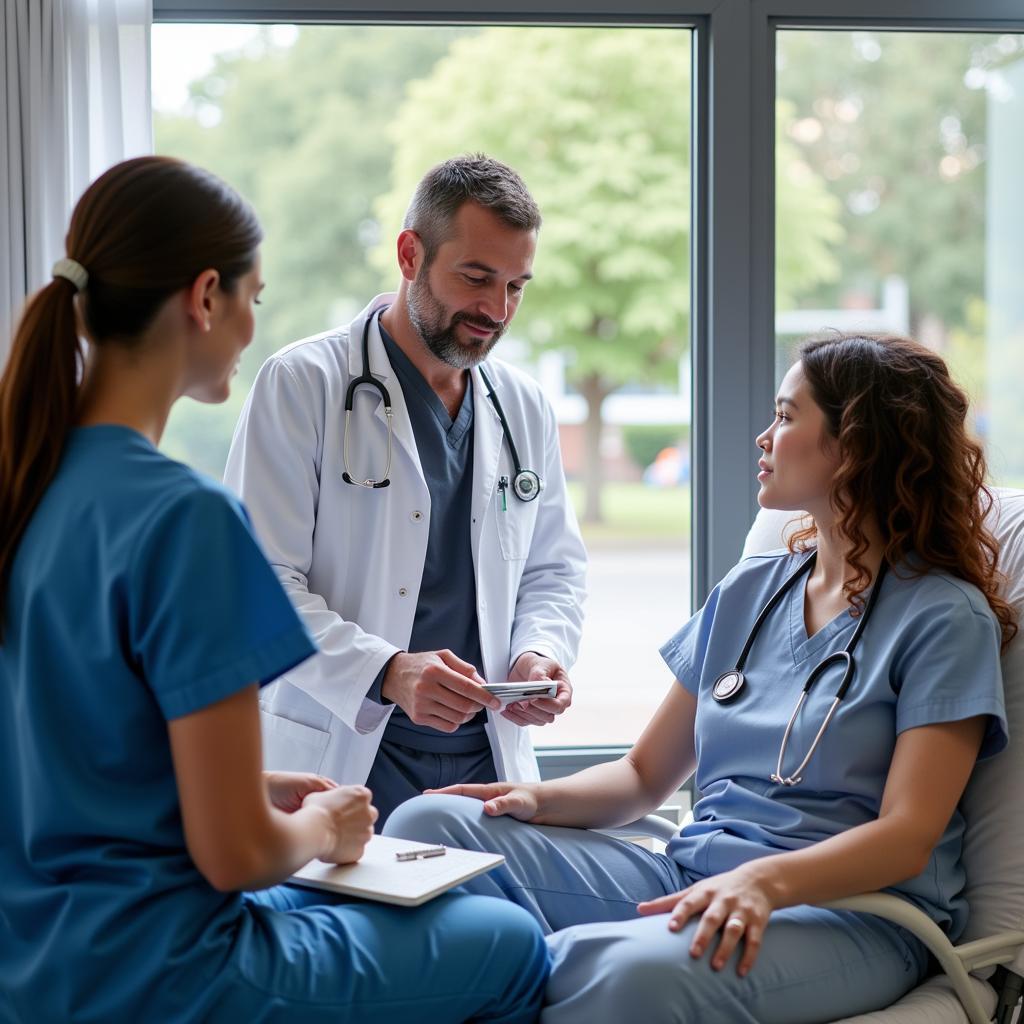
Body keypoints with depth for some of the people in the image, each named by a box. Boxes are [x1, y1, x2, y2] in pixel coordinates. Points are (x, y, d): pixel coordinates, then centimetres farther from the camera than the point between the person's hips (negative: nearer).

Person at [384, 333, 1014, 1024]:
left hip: (851, 912, -6)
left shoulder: (947, 617, -3)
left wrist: (764, 880, -31)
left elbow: (906, 837, -13)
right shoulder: (748, 591, 17)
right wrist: (541, 799, -3)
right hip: (690, 877, 6)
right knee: (431, 825, -13)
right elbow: (646, 775, 17)